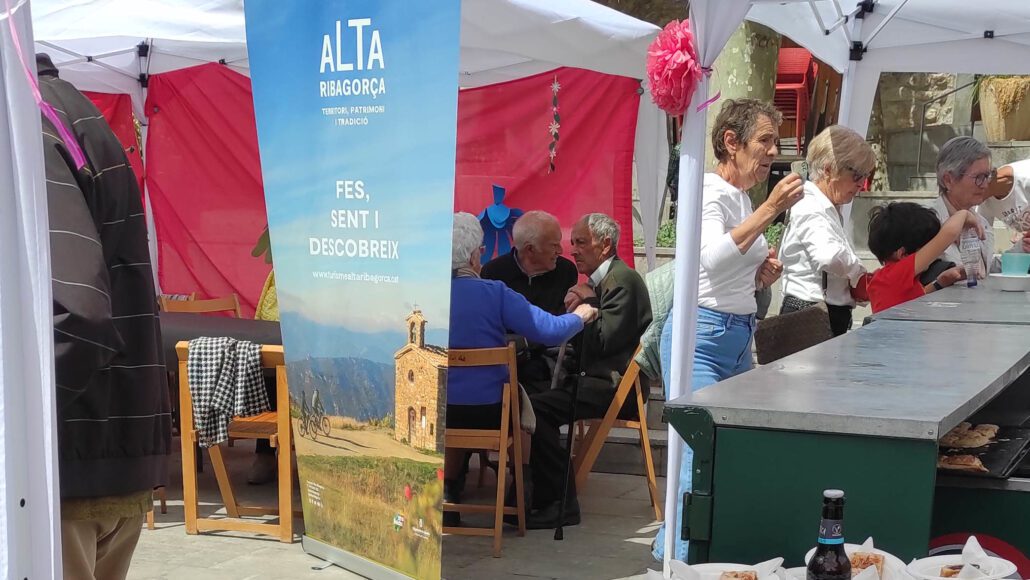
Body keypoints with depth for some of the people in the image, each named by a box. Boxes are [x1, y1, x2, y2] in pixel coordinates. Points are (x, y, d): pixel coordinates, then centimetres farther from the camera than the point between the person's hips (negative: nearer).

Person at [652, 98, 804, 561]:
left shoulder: (743, 199, 15)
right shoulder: (709, 190, -10)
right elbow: (713, 259, -30)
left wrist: (761, 276, 6)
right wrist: (770, 209, -29)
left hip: (739, 337, 9)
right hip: (702, 334, -9)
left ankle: (674, 549, 16)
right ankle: (675, 555, -5)